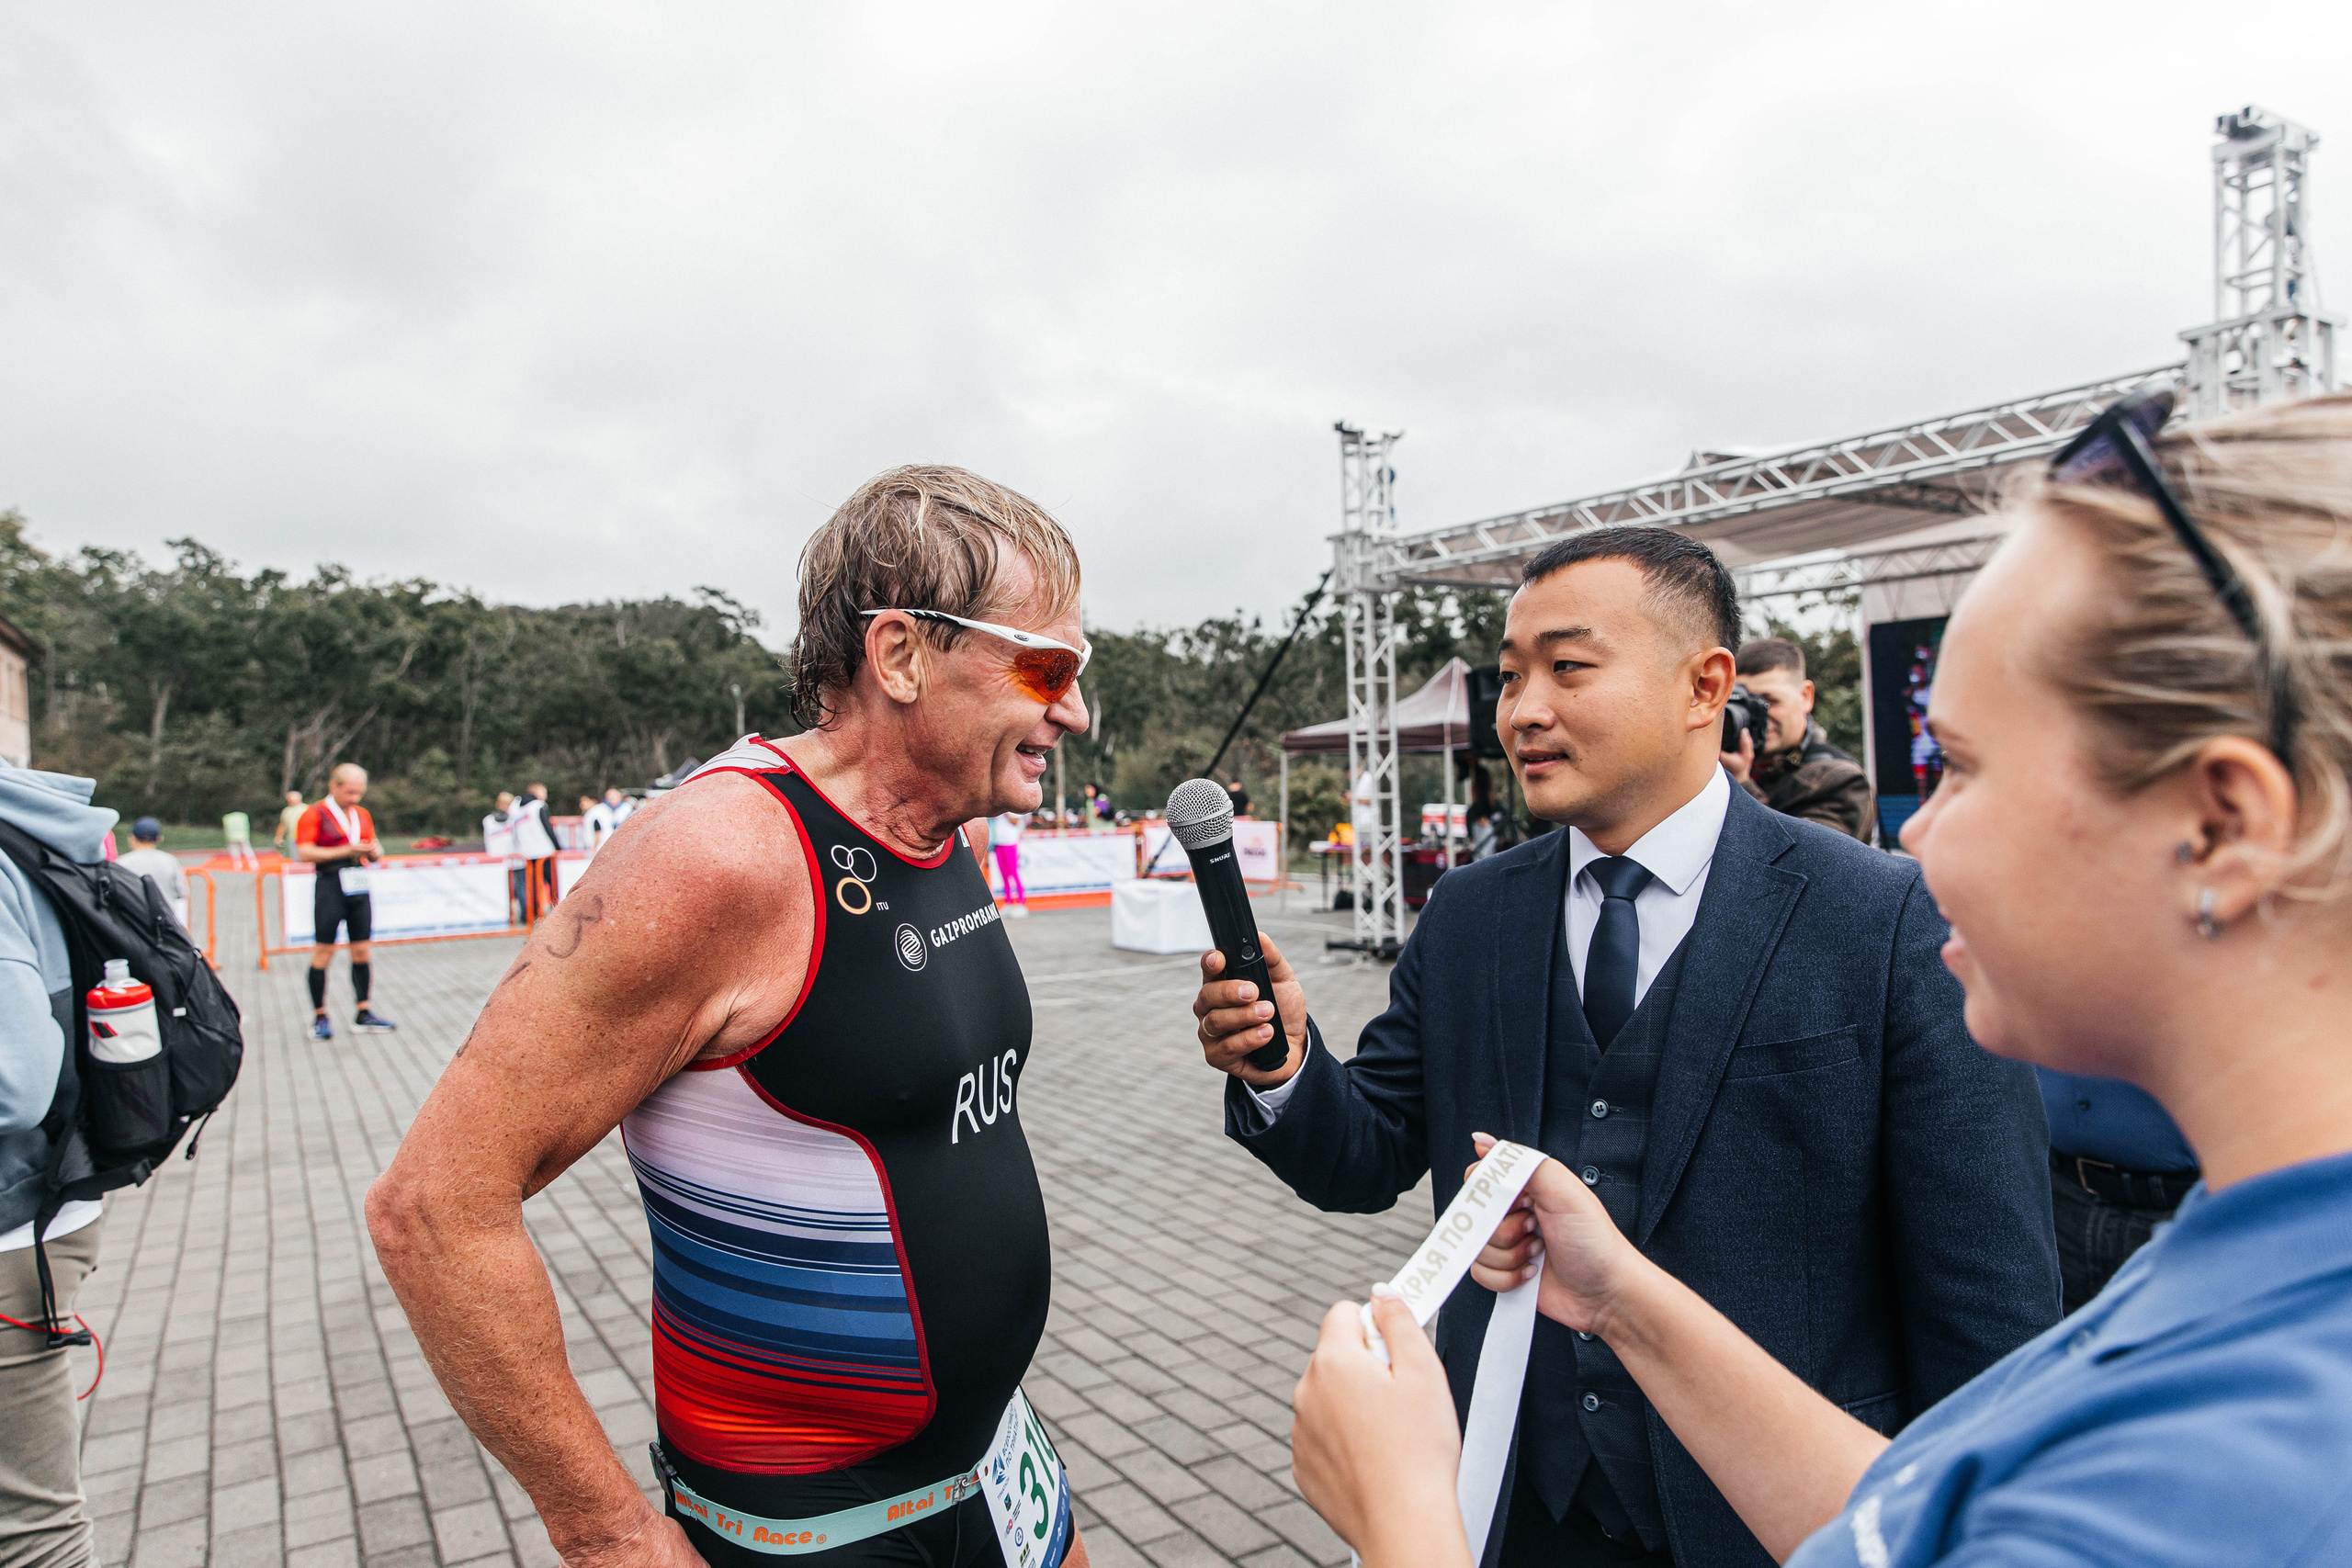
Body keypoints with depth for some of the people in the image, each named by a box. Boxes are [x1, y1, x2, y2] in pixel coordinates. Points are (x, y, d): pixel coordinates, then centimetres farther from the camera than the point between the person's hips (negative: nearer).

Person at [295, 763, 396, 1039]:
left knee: (362, 950, 7)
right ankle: (319, 1017, 7)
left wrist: (373, 851, -2)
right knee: (323, 951, -2)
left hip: (359, 888, 6)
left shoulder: (362, 815, 16)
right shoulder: (314, 814, -3)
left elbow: (374, 850, 22)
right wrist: (346, 851, -16)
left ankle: (362, 1014, 13)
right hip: (331, 887, -6)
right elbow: (304, 853, -12)